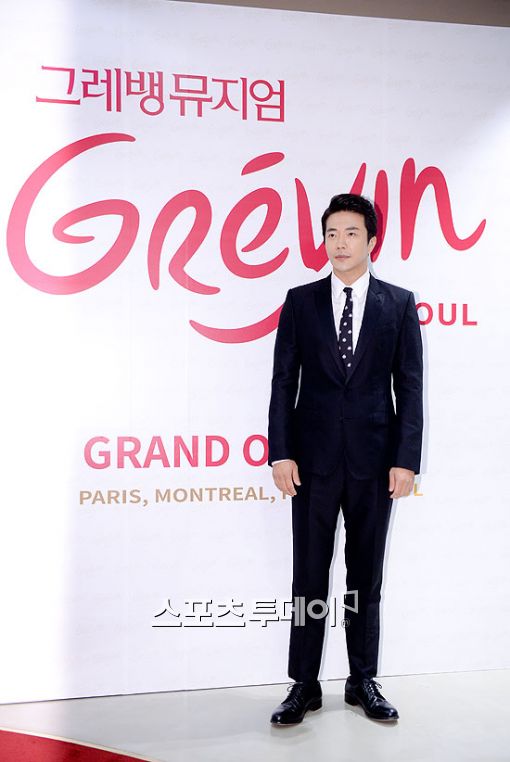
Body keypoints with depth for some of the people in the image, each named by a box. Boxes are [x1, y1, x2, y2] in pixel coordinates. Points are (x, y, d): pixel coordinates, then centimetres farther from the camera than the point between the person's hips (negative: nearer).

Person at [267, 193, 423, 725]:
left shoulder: (399, 304, 4)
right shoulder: (301, 301, 4)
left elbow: (410, 385, 1)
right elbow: (283, 381, 2)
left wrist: (407, 459, -6)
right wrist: (280, 453, -6)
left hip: (374, 460, 0)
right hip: (314, 458, 0)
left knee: (367, 576, 10)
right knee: (309, 575, 6)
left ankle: (363, 682, 25)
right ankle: (304, 685, 18)